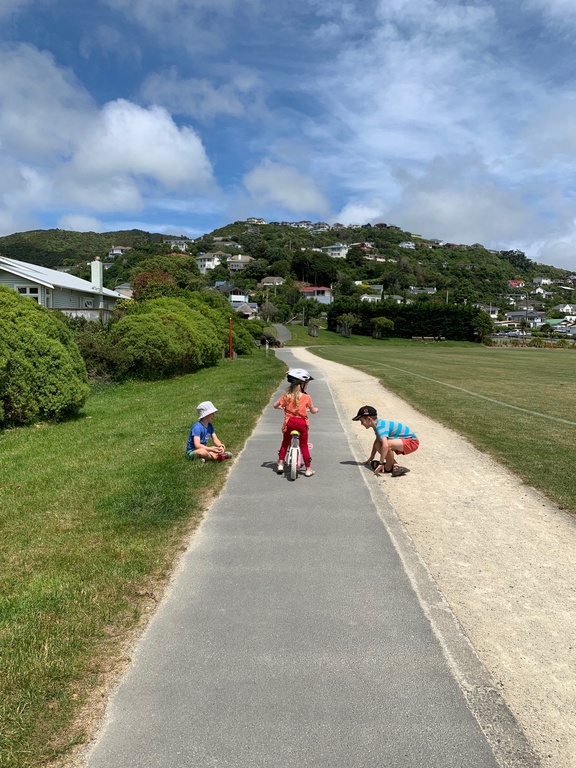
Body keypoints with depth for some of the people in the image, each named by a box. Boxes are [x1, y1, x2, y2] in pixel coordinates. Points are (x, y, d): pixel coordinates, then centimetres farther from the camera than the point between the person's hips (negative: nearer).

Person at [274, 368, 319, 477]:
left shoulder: (287, 395, -5)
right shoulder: (306, 397, -10)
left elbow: (275, 405, 1)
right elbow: (313, 411, 0)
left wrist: (282, 407, 22)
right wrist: (316, 409, 23)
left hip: (289, 422, 2)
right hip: (302, 423, -1)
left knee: (285, 443, 21)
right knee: (304, 445, 11)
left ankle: (280, 464, 22)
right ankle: (308, 469, 14)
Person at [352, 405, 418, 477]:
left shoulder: (380, 426, -26)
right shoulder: (379, 424, 5)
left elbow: (385, 445, -41)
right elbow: (376, 442, 23)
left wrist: (381, 463, -37)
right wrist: (371, 458, 27)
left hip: (411, 442, -10)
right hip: (403, 441, 10)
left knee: (388, 444, -35)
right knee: (378, 445, 0)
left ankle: (388, 468, -12)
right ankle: (395, 465, -3)